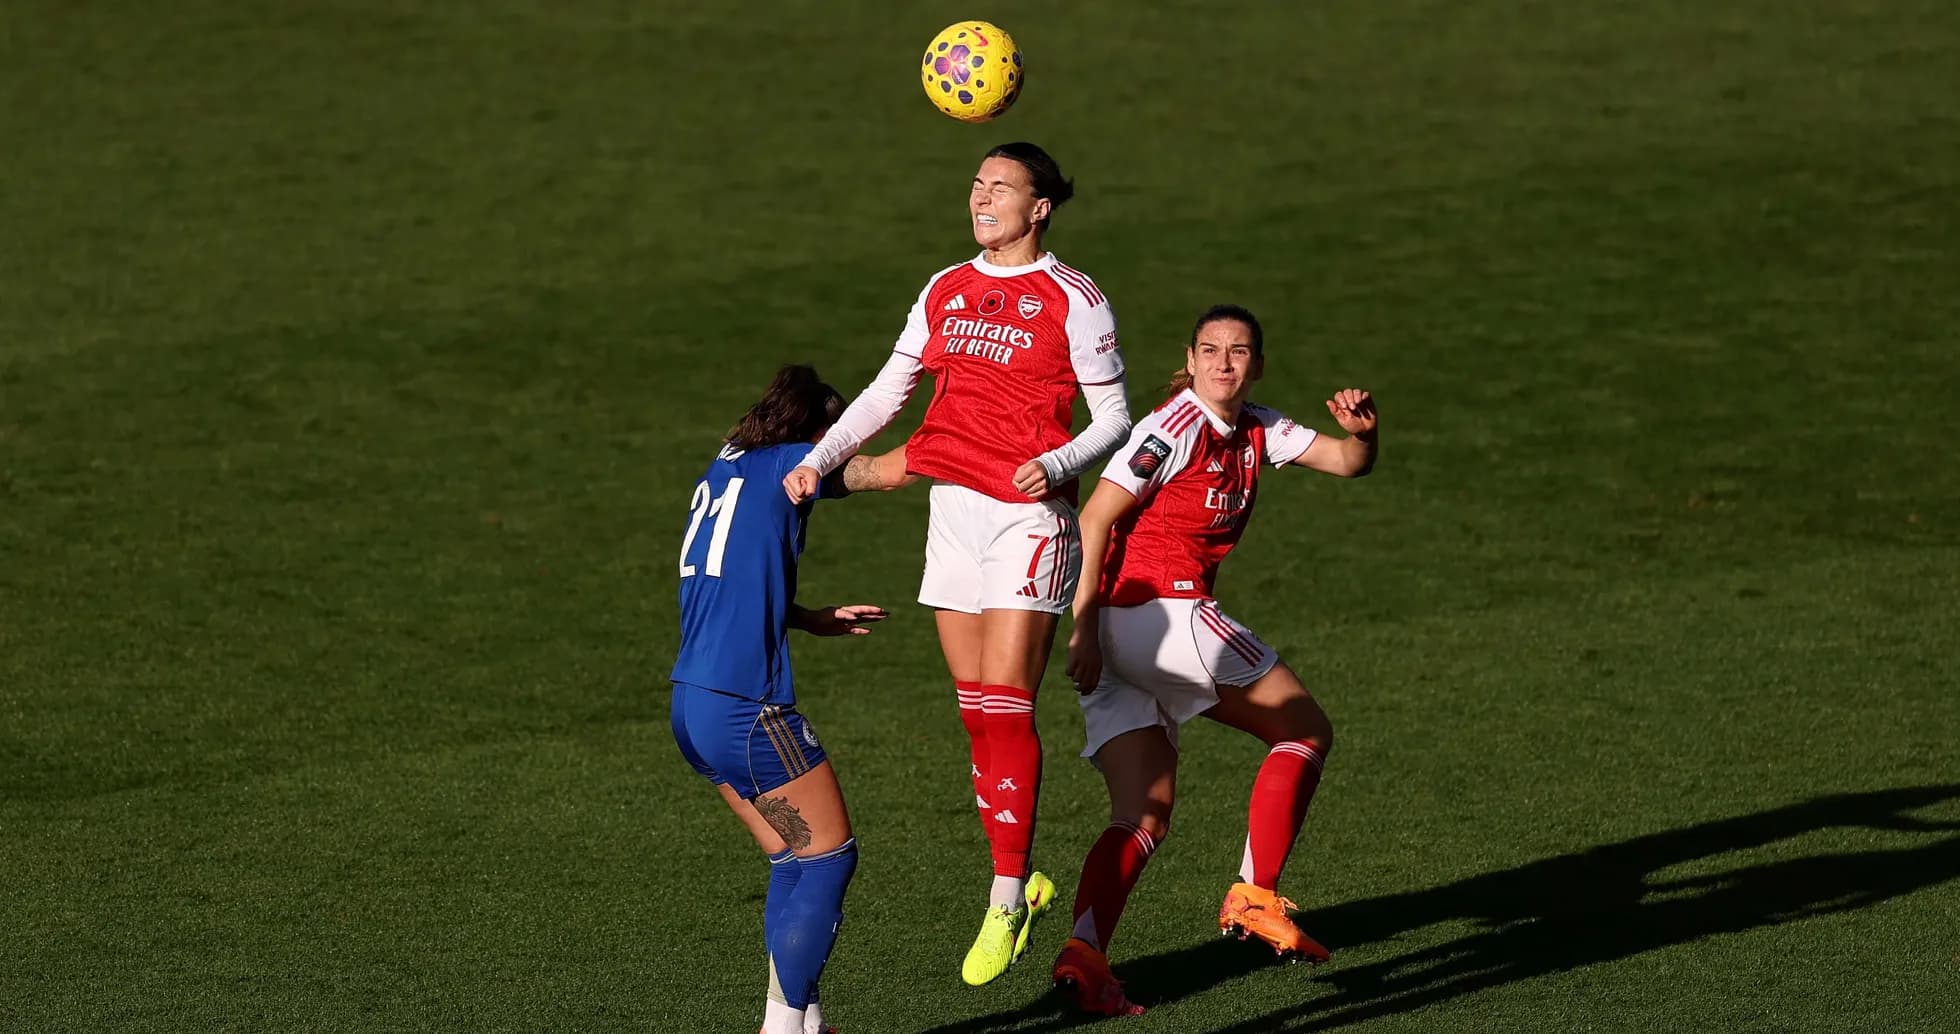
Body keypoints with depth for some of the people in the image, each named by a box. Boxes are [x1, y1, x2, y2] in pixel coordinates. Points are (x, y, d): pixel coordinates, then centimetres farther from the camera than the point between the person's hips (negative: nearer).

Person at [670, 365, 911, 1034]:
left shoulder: (724, 470, 18)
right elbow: (892, 472, -7)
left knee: (794, 863, 16)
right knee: (829, 857, 2)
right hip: (745, 711, -8)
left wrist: (814, 620, 24)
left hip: (693, 704, 8)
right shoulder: (787, 465, -5)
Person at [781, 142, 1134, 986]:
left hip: (1027, 515, -6)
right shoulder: (947, 290, 13)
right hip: (953, 509, 6)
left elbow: (1113, 417, -3)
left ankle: (1005, 906, -6)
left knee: (1005, 706, -11)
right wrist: (820, 458, 5)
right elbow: (887, 391, 18)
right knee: (976, 711, 6)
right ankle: (1021, 878, 16)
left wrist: (1056, 465, -21)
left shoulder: (1073, 299, -4)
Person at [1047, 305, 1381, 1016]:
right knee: (1307, 731, 3)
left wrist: (1361, 431, -10)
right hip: (1160, 609, -9)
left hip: (1118, 637, 9)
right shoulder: (1176, 426, -8)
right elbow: (1096, 518, -12)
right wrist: (1083, 626, -18)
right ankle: (1255, 899, 0)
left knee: (1145, 816, 0)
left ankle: (1083, 955, -16)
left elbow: (1344, 462, 14)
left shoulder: (1256, 431, 16)